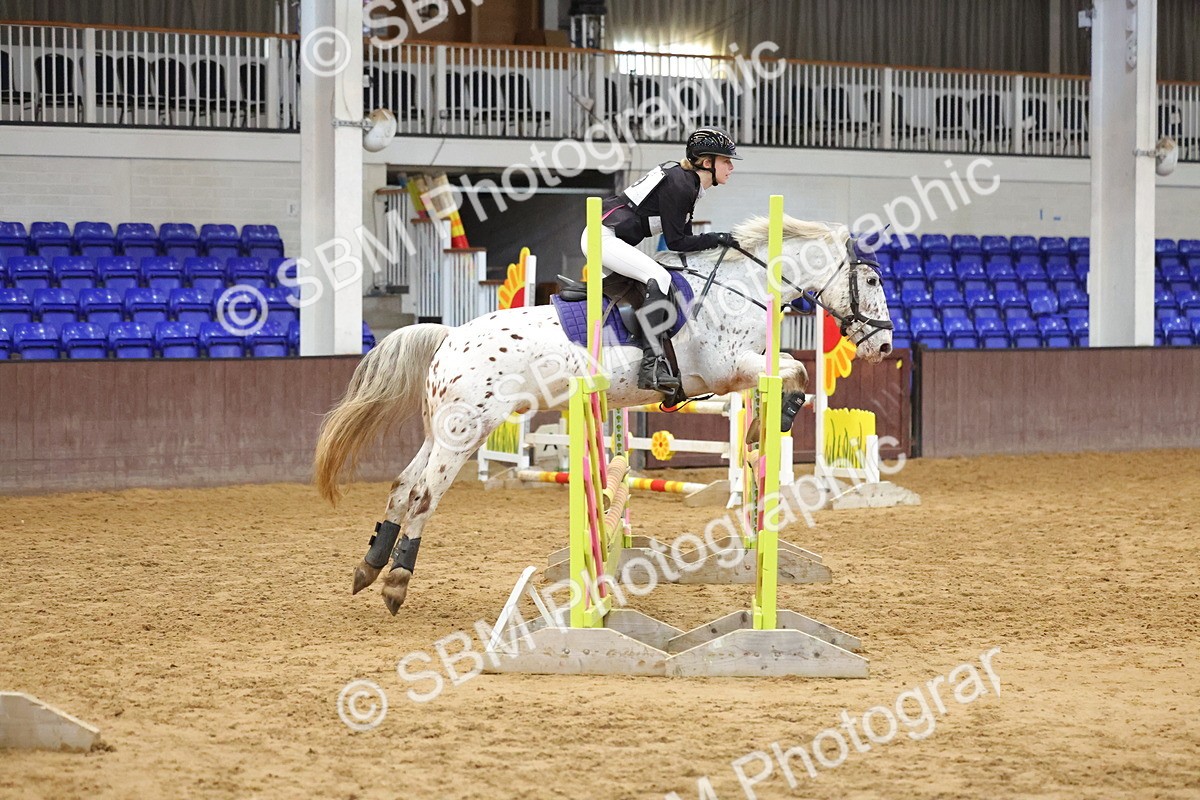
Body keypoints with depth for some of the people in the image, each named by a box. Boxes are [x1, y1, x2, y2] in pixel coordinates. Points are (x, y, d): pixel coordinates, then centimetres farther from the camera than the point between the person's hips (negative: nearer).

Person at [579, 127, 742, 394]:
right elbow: (676, 242, -17)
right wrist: (717, 239, -10)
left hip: (612, 240, 11)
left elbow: (683, 238, 17)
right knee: (659, 278, -27)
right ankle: (652, 364, -36)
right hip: (602, 238, -11)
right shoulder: (678, 185, -17)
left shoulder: (687, 183, 13)